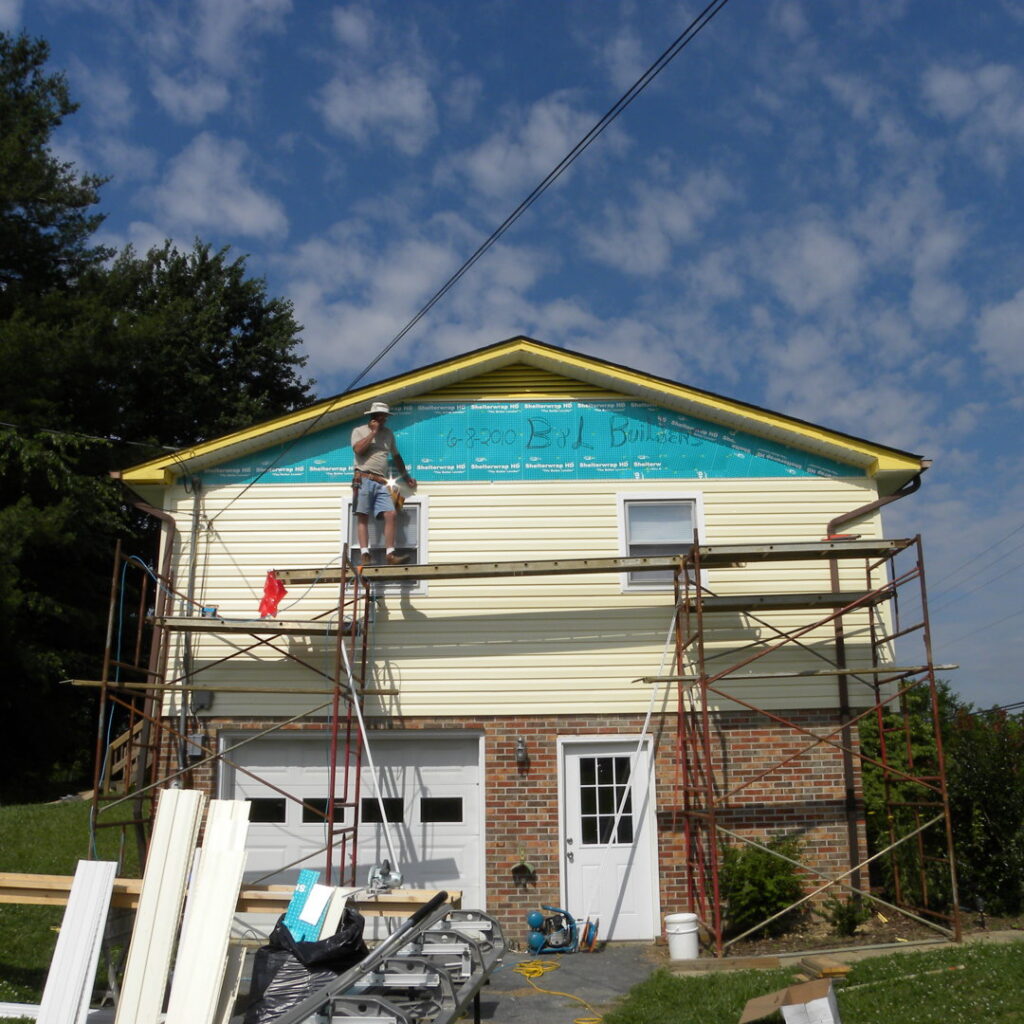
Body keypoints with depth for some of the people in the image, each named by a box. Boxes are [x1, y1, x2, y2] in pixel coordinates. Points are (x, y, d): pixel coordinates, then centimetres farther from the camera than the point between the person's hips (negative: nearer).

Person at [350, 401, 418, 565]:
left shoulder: (388, 433, 22)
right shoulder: (359, 431, 8)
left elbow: (396, 456, 30)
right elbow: (358, 450, -12)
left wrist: (406, 477, 28)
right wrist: (373, 432, -5)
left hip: (381, 483, 4)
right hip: (364, 479, -4)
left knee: (391, 514, -11)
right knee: (363, 517, -8)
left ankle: (390, 554, -13)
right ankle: (365, 554, -13)